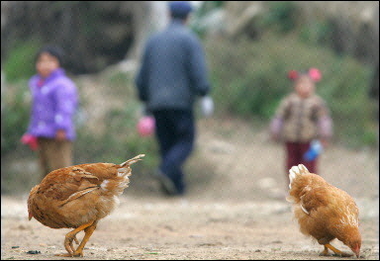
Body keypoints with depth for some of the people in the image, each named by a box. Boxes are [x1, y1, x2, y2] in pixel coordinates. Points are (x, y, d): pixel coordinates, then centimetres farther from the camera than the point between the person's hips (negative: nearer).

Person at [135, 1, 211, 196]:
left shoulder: (154, 40, 13)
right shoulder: (190, 40, -3)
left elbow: (142, 75, 15)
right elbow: (198, 71, -14)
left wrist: (144, 100, 23)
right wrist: (205, 96, -10)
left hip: (157, 104, 5)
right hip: (181, 100, -5)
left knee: (167, 144, 9)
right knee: (185, 142, 1)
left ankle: (177, 186, 3)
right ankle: (167, 171, -22)